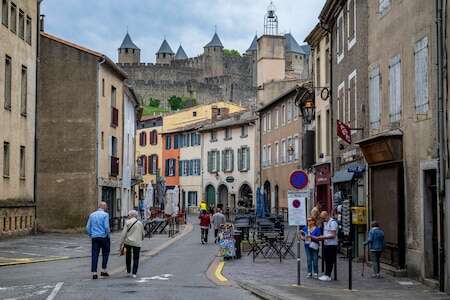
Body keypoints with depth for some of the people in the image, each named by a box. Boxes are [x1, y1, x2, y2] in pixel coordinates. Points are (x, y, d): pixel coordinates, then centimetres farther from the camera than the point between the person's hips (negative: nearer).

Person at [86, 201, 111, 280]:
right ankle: (103, 271, 10)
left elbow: (88, 227, 9)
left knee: (95, 255, 2)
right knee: (105, 254, 12)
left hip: (94, 237, 4)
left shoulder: (92, 215, 9)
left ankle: (94, 273, -3)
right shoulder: (105, 214, -6)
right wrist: (108, 235, 0)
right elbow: (106, 227, -14)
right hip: (103, 236, -4)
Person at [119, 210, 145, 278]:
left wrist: (121, 244, -4)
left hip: (128, 242, -1)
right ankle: (134, 273, -1)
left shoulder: (128, 222, -3)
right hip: (137, 243, 1)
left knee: (128, 256, 16)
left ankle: (128, 271, 22)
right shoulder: (140, 223, 6)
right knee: (136, 258, 7)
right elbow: (143, 234, 14)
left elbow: (123, 233, -7)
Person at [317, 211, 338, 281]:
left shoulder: (333, 222, -14)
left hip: (332, 244, -9)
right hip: (326, 244, 9)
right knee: (326, 260, 11)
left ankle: (328, 276, 0)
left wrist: (323, 237, -19)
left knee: (330, 261, -4)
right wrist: (321, 238, 5)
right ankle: (326, 275, 17)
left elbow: (333, 235, -19)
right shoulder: (325, 222, 15)